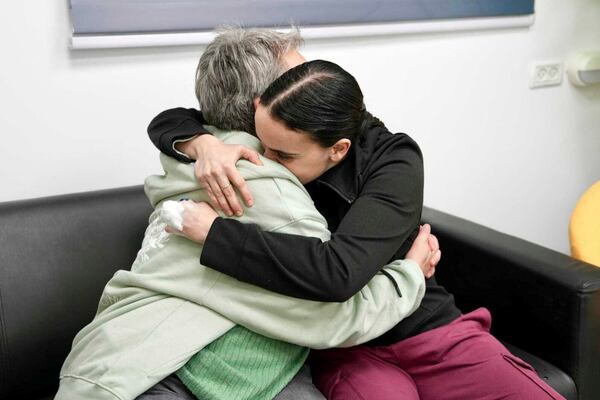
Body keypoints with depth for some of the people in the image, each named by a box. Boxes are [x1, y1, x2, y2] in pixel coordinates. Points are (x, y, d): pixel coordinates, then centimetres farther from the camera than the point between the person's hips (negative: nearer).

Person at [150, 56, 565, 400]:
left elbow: (338, 271, -33)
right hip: (345, 348, 1)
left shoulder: (394, 161, -18)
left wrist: (213, 230, -30)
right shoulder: (278, 138, -5)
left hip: (429, 329, -1)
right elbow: (167, 120, 1)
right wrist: (204, 144, -23)